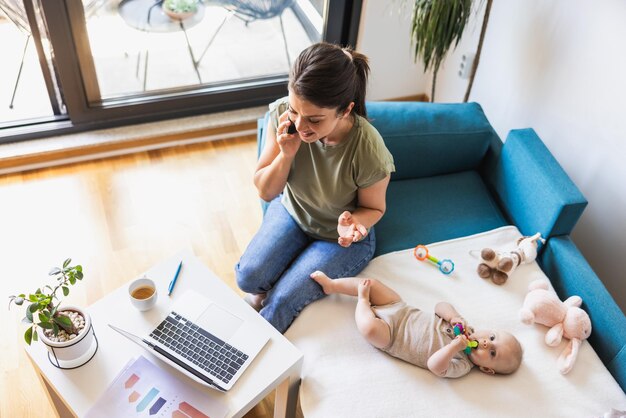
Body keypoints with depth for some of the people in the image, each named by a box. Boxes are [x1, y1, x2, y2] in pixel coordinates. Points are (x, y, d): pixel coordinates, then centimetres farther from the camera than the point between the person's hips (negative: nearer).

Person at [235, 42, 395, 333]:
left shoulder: (369, 152, -36)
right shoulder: (282, 113, -26)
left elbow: (373, 208, -12)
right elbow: (265, 192, -15)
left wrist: (353, 222, -36)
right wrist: (287, 154, -34)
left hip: (341, 238, -3)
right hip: (291, 211, 3)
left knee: (282, 302, -12)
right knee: (248, 277, -14)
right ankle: (261, 293, 24)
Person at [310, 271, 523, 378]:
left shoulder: (461, 365, -17)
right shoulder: (465, 329, -3)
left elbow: (434, 365, -32)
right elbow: (441, 306, 0)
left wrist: (455, 346, -41)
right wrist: (454, 316, -21)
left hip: (390, 337, -5)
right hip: (401, 310, 5)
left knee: (370, 328, -36)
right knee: (371, 283, -5)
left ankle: (363, 301, -2)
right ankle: (331, 285, 18)